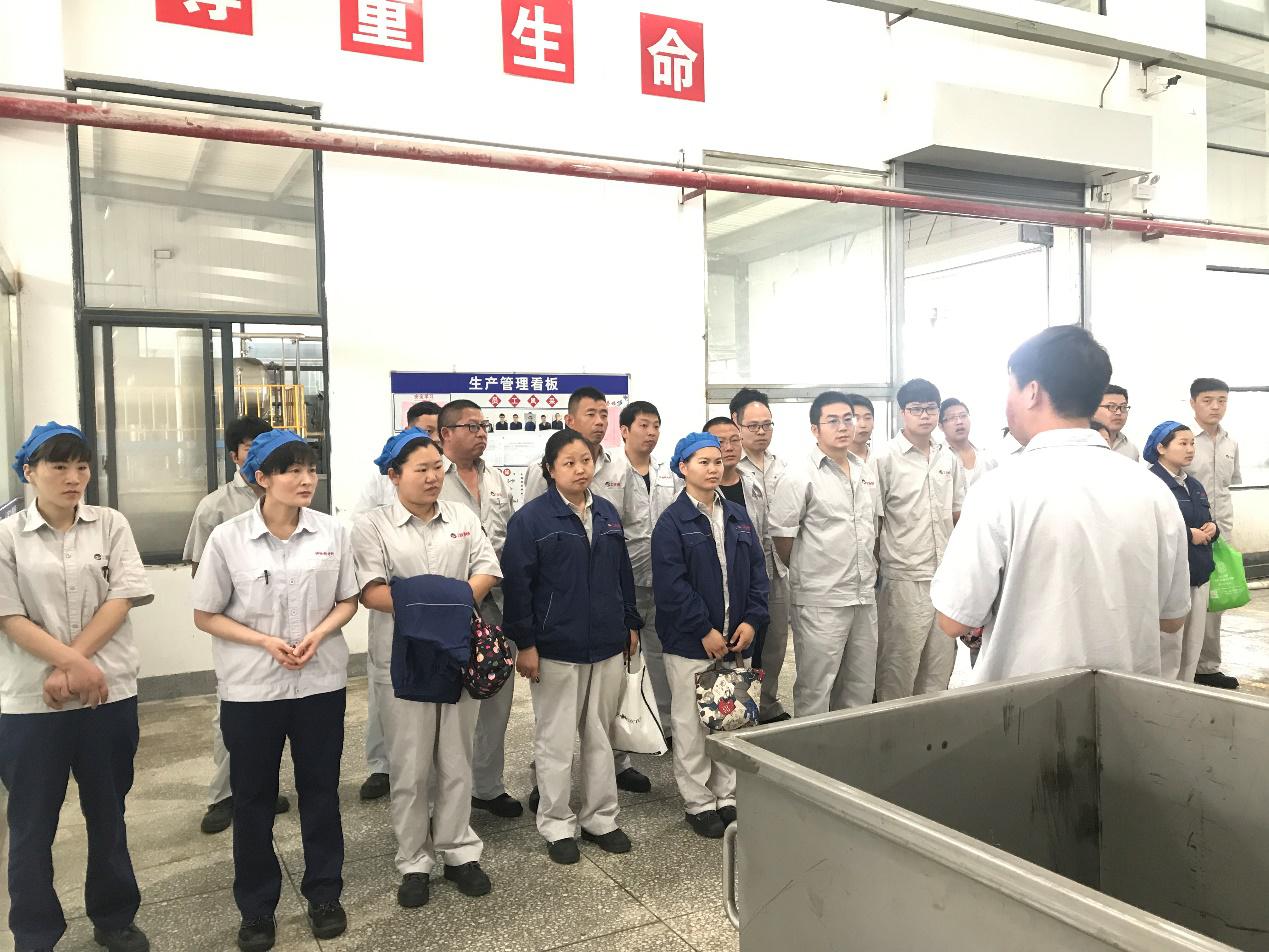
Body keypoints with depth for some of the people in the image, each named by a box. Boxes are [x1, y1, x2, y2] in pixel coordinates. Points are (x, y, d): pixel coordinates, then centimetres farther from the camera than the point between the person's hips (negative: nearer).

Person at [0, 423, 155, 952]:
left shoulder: (111, 525, 1)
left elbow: (122, 599, -5)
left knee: (107, 812, 14)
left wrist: (70, 666, -13)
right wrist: (74, 663, -17)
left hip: (110, 692, 1)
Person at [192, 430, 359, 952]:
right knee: (252, 798, 11)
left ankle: (324, 895, 30)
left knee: (321, 790, 12)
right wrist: (265, 641, -16)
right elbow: (205, 615, -3)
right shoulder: (228, 538, -8)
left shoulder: (333, 532, -3)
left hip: (321, 682, 1)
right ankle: (256, 908, 28)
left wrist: (317, 635, -14)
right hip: (250, 687, -1)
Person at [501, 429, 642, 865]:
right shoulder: (531, 518, -9)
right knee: (556, 740, 7)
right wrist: (525, 643, -13)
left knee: (600, 735, 14)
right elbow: (516, 583, -11)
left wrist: (631, 624, 14)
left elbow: (623, 572, 14)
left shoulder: (606, 512, 7)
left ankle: (600, 817, 28)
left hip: (608, 645, 5)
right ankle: (557, 825, 22)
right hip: (556, 647, -5)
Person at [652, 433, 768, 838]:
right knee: (692, 725, 5)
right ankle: (698, 802, 18)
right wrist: (705, 631, -16)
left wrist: (752, 619, -3)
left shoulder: (738, 516, 9)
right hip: (689, 641, -5)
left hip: (735, 638, 5)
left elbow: (757, 570, 9)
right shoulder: (672, 522, -8)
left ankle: (727, 796, 26)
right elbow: (671, 585, -14)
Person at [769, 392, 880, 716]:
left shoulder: (866, 473, 12)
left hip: (865, 596, 7)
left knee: (862, 686, 16)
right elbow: (781, 533, -8)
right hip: (821, 601, -7)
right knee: (815, 690, 1)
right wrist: (804, 572, 3)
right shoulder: (800, 475, -10)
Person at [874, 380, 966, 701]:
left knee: (941, 663, 13)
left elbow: (957, 514, 18)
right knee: (899, 666, 1)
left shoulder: (949, 458, 11)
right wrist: (878, 568, -5)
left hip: (945, 575, 6)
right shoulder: (885, 459, -6)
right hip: (905, 578, -5)